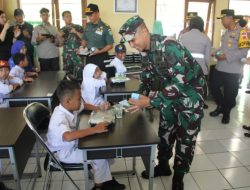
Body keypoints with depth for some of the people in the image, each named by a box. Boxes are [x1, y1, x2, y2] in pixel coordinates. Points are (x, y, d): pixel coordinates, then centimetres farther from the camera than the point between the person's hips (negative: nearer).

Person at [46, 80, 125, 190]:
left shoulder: (69, 107, -9)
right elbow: (68, 136, -55)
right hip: (64, 152, -8)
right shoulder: (59, 118, -36)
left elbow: (84, 106, 12)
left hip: (73, 144, 9)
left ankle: (106, 181, 18)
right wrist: (94, 129, -51)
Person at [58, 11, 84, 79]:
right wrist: (60, 36, -2)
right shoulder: (62, 29, 12)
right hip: (66, 55, 3)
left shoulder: (78, 27, 3)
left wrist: (76, 32, -14)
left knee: (79, 73, -12)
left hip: (77, 53, -3)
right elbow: (61, 43, 15)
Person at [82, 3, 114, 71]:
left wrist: (99, 51, -24)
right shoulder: (87, 26, 5)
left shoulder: (105, 27, -12)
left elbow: (110, 45, -11)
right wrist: (82, 48, -1)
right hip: (89, 56, 5)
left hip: (101, 57, -5)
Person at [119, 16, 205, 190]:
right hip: (169, 94, 8)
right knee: (165, 132, 16)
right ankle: (163, 166, 37)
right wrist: (139, 98, -7)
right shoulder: (146, 51, -3)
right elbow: (148, 78, 8)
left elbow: (181, 82, -36)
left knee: (185, 138, 4)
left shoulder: (169, 48, -31)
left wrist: (151, 101, -35)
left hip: (190, 94, -7)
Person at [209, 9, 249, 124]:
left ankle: (226, 113, 28)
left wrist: (226, 56, -23)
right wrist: (217, 53, 3)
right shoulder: (226, 32, 13)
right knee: (214, 87, 13)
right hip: (220, 67, 7)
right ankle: (220, 107, 35)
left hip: (232, 70, -7)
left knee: (230, 94, 5)